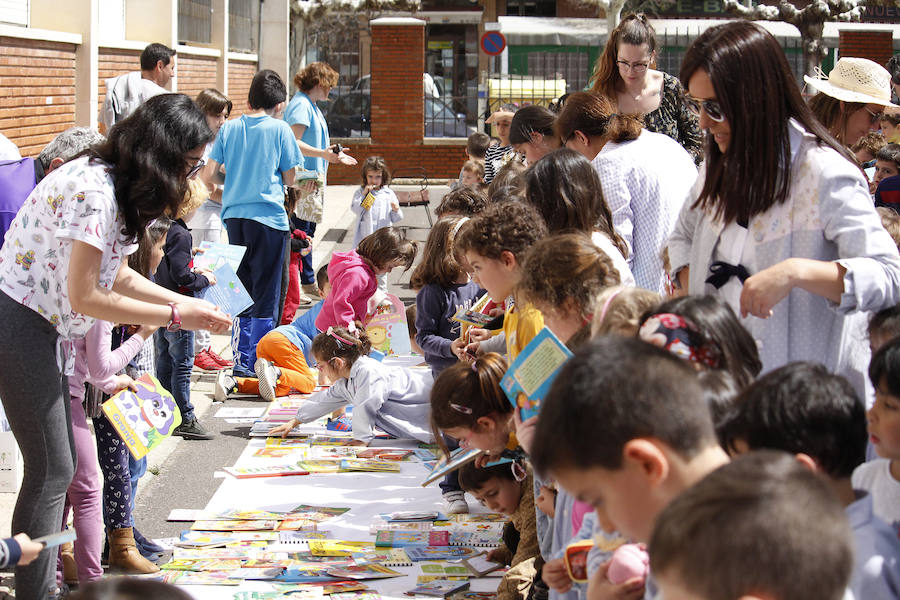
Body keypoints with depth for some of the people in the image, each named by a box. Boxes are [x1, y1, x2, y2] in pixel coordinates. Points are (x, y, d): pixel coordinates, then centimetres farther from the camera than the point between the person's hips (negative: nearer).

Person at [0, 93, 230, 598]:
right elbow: (84, 296, -22)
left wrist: (187, 302, 6)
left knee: (58, 466, 11)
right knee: (52, 470, -6)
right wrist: (175, 316, -17)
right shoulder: (93, 190, -23)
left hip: (45, 329, 10)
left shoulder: (119, 187, 8)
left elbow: (118, 275, 15)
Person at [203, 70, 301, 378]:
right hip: (268, 214, -4)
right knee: (265, 294, 2)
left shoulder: (229, 128, 6)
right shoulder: (279, 129, -3)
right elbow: (289, 177, 1)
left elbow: (208, 173, 5)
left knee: (242, 292, 14)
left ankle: (241, 361, 13)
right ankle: (258, 363, 1)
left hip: (234, 214, 4)